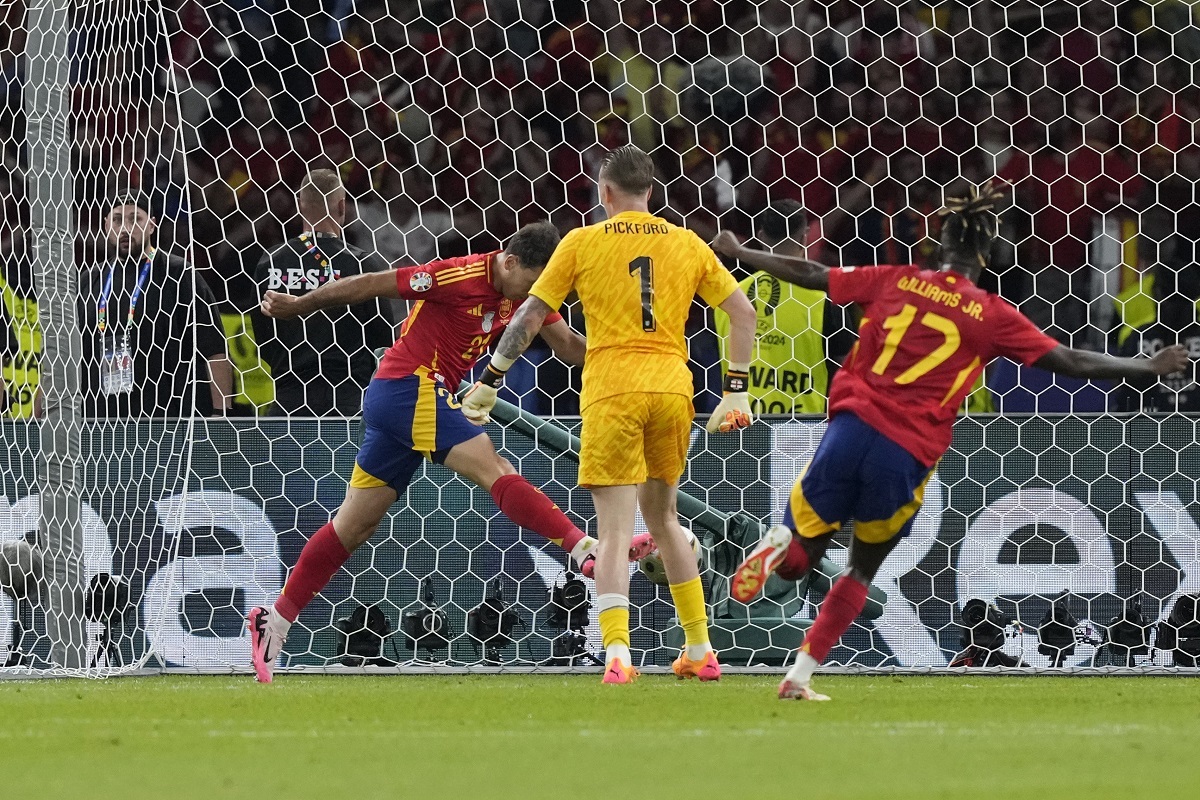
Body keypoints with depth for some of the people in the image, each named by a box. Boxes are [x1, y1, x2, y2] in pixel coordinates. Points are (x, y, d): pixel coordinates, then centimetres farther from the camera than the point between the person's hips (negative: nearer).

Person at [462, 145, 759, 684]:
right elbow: (742, 310, 11)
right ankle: (699, 651, 22)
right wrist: (735, 393, 15)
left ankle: (617, 653, -23)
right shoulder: (686, 244, 12)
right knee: (662, 517, 21)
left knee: (615, 529, -5)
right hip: (673, 388, 3)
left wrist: (490, 381, 11)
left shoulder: (583, 242, 3)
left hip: (612, 391, -3)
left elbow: (532, 316, 3)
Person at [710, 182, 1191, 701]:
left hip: (853, 425, 1)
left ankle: (778, 547, -23)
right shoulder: (994, 316, 2)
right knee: (861, 570, 18)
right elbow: (1072, 363, 3)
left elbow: (808, 275, 13)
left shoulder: (894, 282, 8)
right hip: (908, 453, -1)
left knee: (800, 551, 14)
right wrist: (1149, 368, 13)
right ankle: (799, 677, 10)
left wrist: (737, 252, 26)